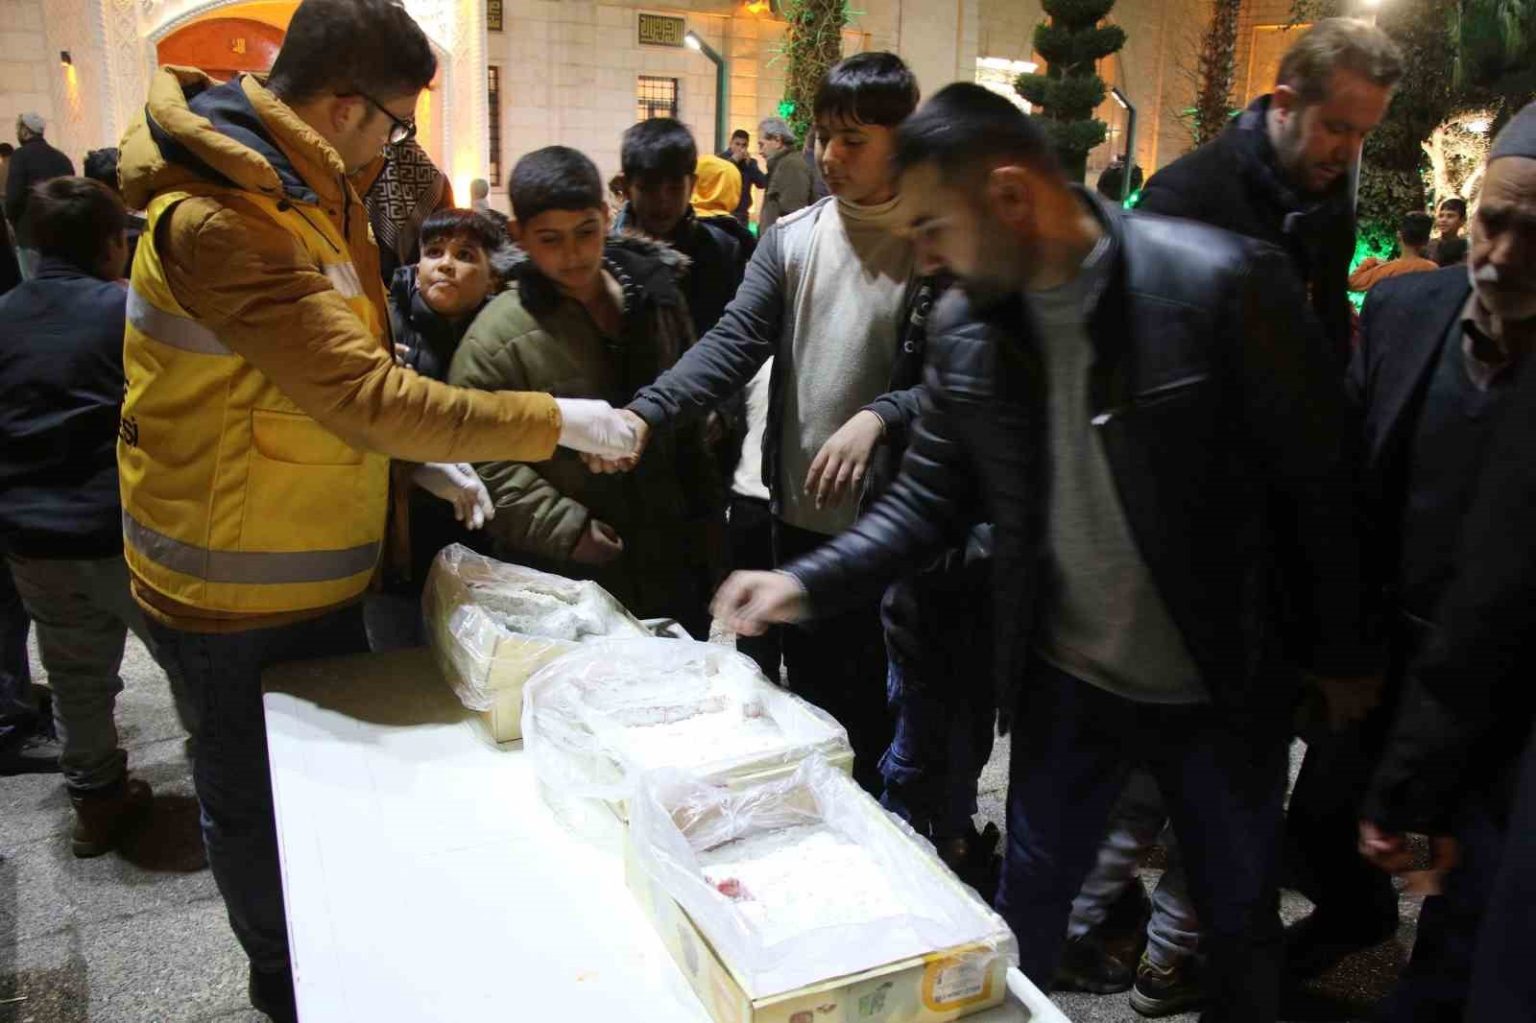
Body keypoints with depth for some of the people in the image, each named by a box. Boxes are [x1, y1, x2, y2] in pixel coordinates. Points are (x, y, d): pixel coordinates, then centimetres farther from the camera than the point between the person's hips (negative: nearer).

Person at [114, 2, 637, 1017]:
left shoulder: (301, 190, 6)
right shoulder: (219, 220, -27)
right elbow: (364, 394, -32)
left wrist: (418, 455, 3)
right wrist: (553, 421, -26)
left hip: (314, 567, 9)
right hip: (245, 594, -9)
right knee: (264, 804, 13)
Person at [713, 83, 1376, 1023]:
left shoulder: (1222, 283, -21)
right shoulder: (964, 325, -7)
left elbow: (1319, 481, -13)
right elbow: (931, 496, 0)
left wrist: (1341, 656, -4)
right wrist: (807, 583, -13)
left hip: (1226, 690, -2)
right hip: (1064, 687, 3)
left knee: (1241, 920, 20)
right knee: (1026, 906, 20)